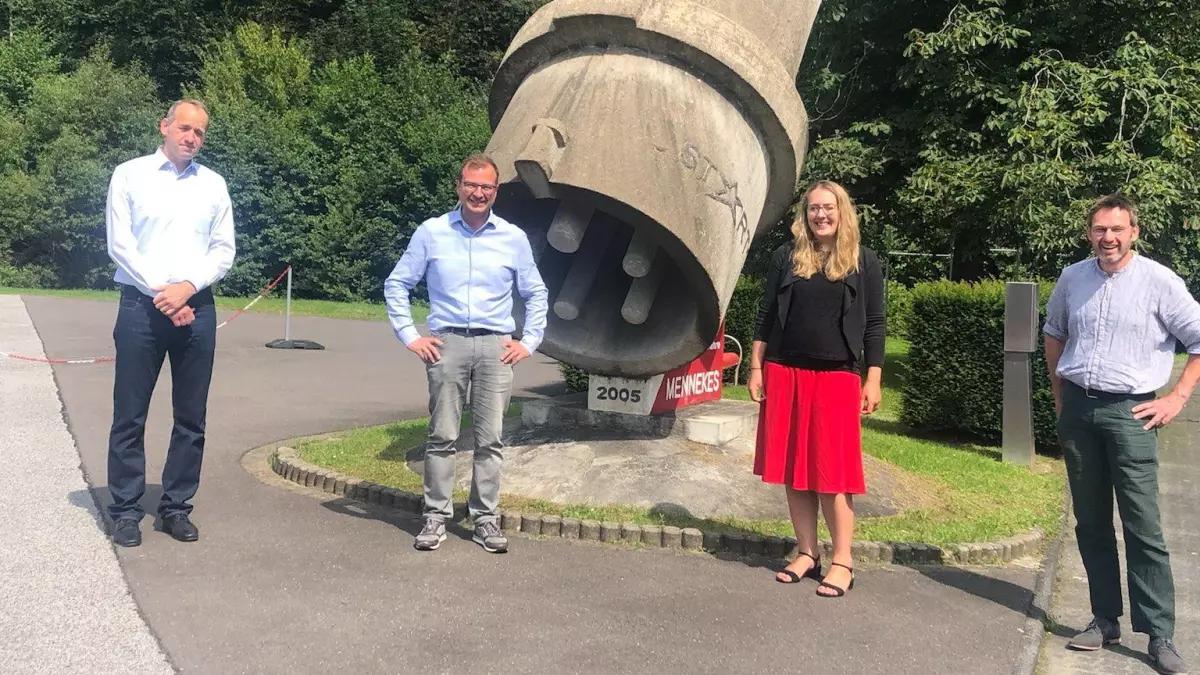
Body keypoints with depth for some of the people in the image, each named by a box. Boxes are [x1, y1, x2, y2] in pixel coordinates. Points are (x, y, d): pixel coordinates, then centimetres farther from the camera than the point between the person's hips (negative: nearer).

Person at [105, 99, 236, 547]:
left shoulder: (214, 184, 11)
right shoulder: (130, 174, 3)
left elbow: (224, 250, 7)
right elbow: (119, 245, -3)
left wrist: (187, 288, -9)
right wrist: (160, 293, -11)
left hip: (196, 308, 3)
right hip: (141, 306, -2)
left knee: (191, 417, 5)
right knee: (130, 415, 1)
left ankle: (175, 507, 16)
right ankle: (126, 510, 12)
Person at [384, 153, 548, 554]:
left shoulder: (513, 238, 8)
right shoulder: (432, 232, 5)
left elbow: (535, 294, 17)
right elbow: (397, 284, 10)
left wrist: (530, 342, 7)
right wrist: (409, 336, 2)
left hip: (496, 346, 1)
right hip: (447, 343, -1)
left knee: (490, 438, 3)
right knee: (442, 436, 1)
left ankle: (486, 519, 12)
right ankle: (436, 517, 10)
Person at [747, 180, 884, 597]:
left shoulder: (864, 262, 3)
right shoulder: (786, 256, 8)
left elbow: (874, 326, 2)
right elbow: (766, 316, 10)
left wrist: (873, 381, -4)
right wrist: (756, 368, 5)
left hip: (837, 377, -3)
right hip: (785, 374, 3)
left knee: (832, 471, -1)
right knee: (793, 468, 7)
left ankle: (842, 562, 8)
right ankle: (807, 554, 18)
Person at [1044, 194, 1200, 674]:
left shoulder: (1159, 282, -6)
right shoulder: (1073, 278, 7)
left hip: (1129, 411, -4)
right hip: (1077, 409, 4)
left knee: (1142, 525, -5)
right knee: (1090, 521, 10)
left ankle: (1159, 634, 4)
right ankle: (1105, 619, 21)